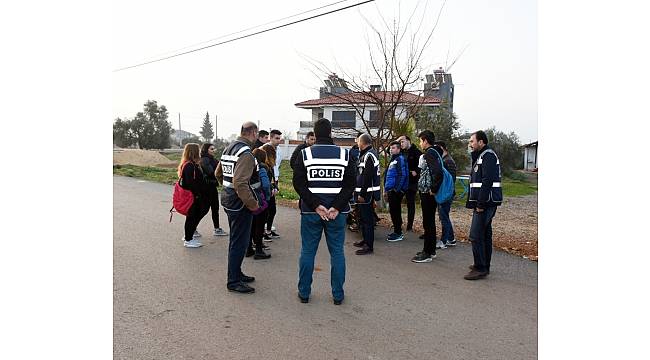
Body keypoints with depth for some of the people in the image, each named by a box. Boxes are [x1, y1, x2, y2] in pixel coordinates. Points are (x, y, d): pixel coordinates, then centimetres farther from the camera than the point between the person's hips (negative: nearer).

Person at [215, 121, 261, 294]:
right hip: (241, 204, -10)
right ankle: (234, 281, 12)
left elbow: (218, 173, 19)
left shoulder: (228, 148, 10)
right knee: (239, 243, 1)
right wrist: (252, 204, -21)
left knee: (236, 240, 21)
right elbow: (240, 183, -29)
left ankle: (236, 273, 35)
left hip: (229, 200, 10)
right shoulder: (245, 153, -21)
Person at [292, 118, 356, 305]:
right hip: (337, 212, 1)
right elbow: (350, 184, -5)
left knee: (307, 251, 10)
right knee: (337, 252, 10)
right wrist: (336, 207, -9)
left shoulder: (305, 154, -2)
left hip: (310, 211, 0)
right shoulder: (345, 154, 0)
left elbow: (299, 184, -8)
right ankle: (338, 294, 16)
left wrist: (316, 205, -10)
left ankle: (304, 292, 19)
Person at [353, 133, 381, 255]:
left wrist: (362, 194, -22)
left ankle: (369, 246, -2)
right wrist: (357, 191, 20)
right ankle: (365, 240, 32)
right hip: (362, 192, 11)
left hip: (366, 193, -11)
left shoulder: (369, 155, -17)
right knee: (363, 217, 19)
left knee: (367, 218, -6)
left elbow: (367, 177, -23)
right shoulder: (365, 154, 17)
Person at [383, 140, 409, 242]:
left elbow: (402, 175, -19)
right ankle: (397, 231, 24)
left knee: (395, 211, -5)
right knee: (394, 211, 14)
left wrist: (396, 189, -21)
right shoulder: (392, 160, 18)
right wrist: (386, 190, 20)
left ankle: (398, 234, 2)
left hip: (396, 191, -9)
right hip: (391, 190, 9)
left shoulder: (400, 159, -11)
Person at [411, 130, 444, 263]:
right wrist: (434, 189, 15)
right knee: (430, 223, 16)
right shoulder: (434, 152, 14)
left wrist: (433, 189, -20)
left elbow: (438, 172, -29)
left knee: (428, 223, -3)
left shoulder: (428, 154, -16)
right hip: (429, 193, 10)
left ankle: (427, 253, 4)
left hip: (428, 194, -10)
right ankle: (431, 251, 25)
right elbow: (438, 171, 17)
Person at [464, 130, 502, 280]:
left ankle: (480, 269, -5)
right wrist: (477, 203, 17)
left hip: (486, 202, -11)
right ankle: (484, 265, 24)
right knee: (485, 234, 15)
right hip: (483, 203, 11)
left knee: (476, 235, -10)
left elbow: (487, 181, -22)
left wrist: (481, 204, -23)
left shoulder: (488, 155, -13)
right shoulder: (480, 156, 20)